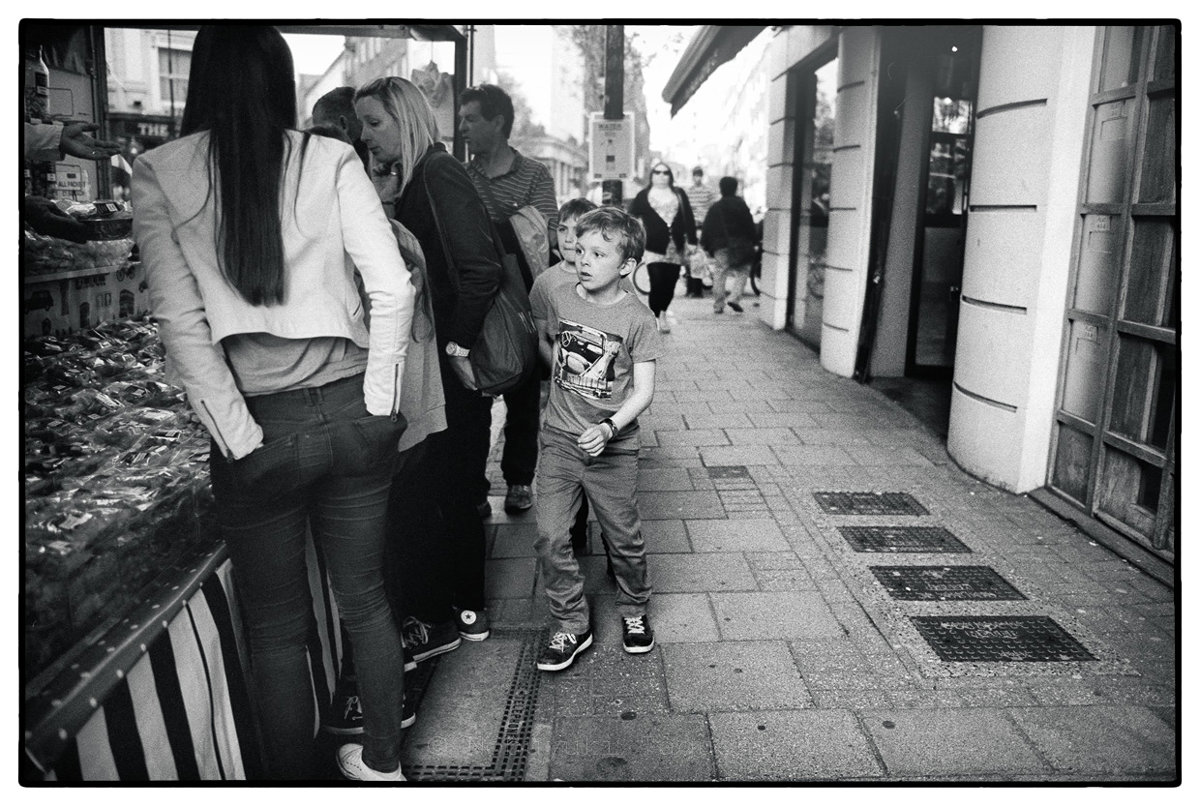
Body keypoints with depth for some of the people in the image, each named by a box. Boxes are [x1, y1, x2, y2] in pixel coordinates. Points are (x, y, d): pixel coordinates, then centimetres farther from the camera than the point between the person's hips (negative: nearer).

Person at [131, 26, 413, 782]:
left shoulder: (158, 175, -3)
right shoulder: (332, 160, -2)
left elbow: (182, 320, -9)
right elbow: (394, 287, -8)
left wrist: (239, 436, -5)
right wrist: (376, 406, -1)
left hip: (263, 431, -2)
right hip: (351, 413, 2)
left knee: (277, 629, 15)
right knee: (366, 597, 20)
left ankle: (295, 779, 33)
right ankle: (383, 759, 39)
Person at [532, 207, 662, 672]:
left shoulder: (637, 319, -9)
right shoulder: (559, 300, 1)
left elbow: (643, 390, -11)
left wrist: (609, 428, -24)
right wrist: (566, 377, 9)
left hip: (613, 448, -2)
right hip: (559, 440, 3)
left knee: (624, 539, 9)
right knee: (549, 537, -3)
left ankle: (634, 610, 36)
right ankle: (571, 626, 15)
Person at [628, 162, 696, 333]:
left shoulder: (679, 194, 14)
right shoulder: (643, 195, 7)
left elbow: (688, 218, 12)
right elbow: (632, 217, 4)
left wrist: (692, 240, 5)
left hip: (676, 247, 3)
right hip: (654, 246, -3)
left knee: (670, 283, 5)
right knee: (657, 283, -13)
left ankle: (662, 314, 24)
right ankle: (654, 318, -5)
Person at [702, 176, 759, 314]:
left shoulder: (715, 207, 6)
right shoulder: (741, 205, 0)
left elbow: (707, 228, 6)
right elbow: (749, 224, 0)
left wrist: (706, 246, 10)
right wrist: (753, 241, 7)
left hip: (719, 246, 2)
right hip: (739, 245, -2)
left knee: (719, 274, 6)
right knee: (742, 272, 7)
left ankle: (718, 306, 6)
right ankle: (735, 298, -11)